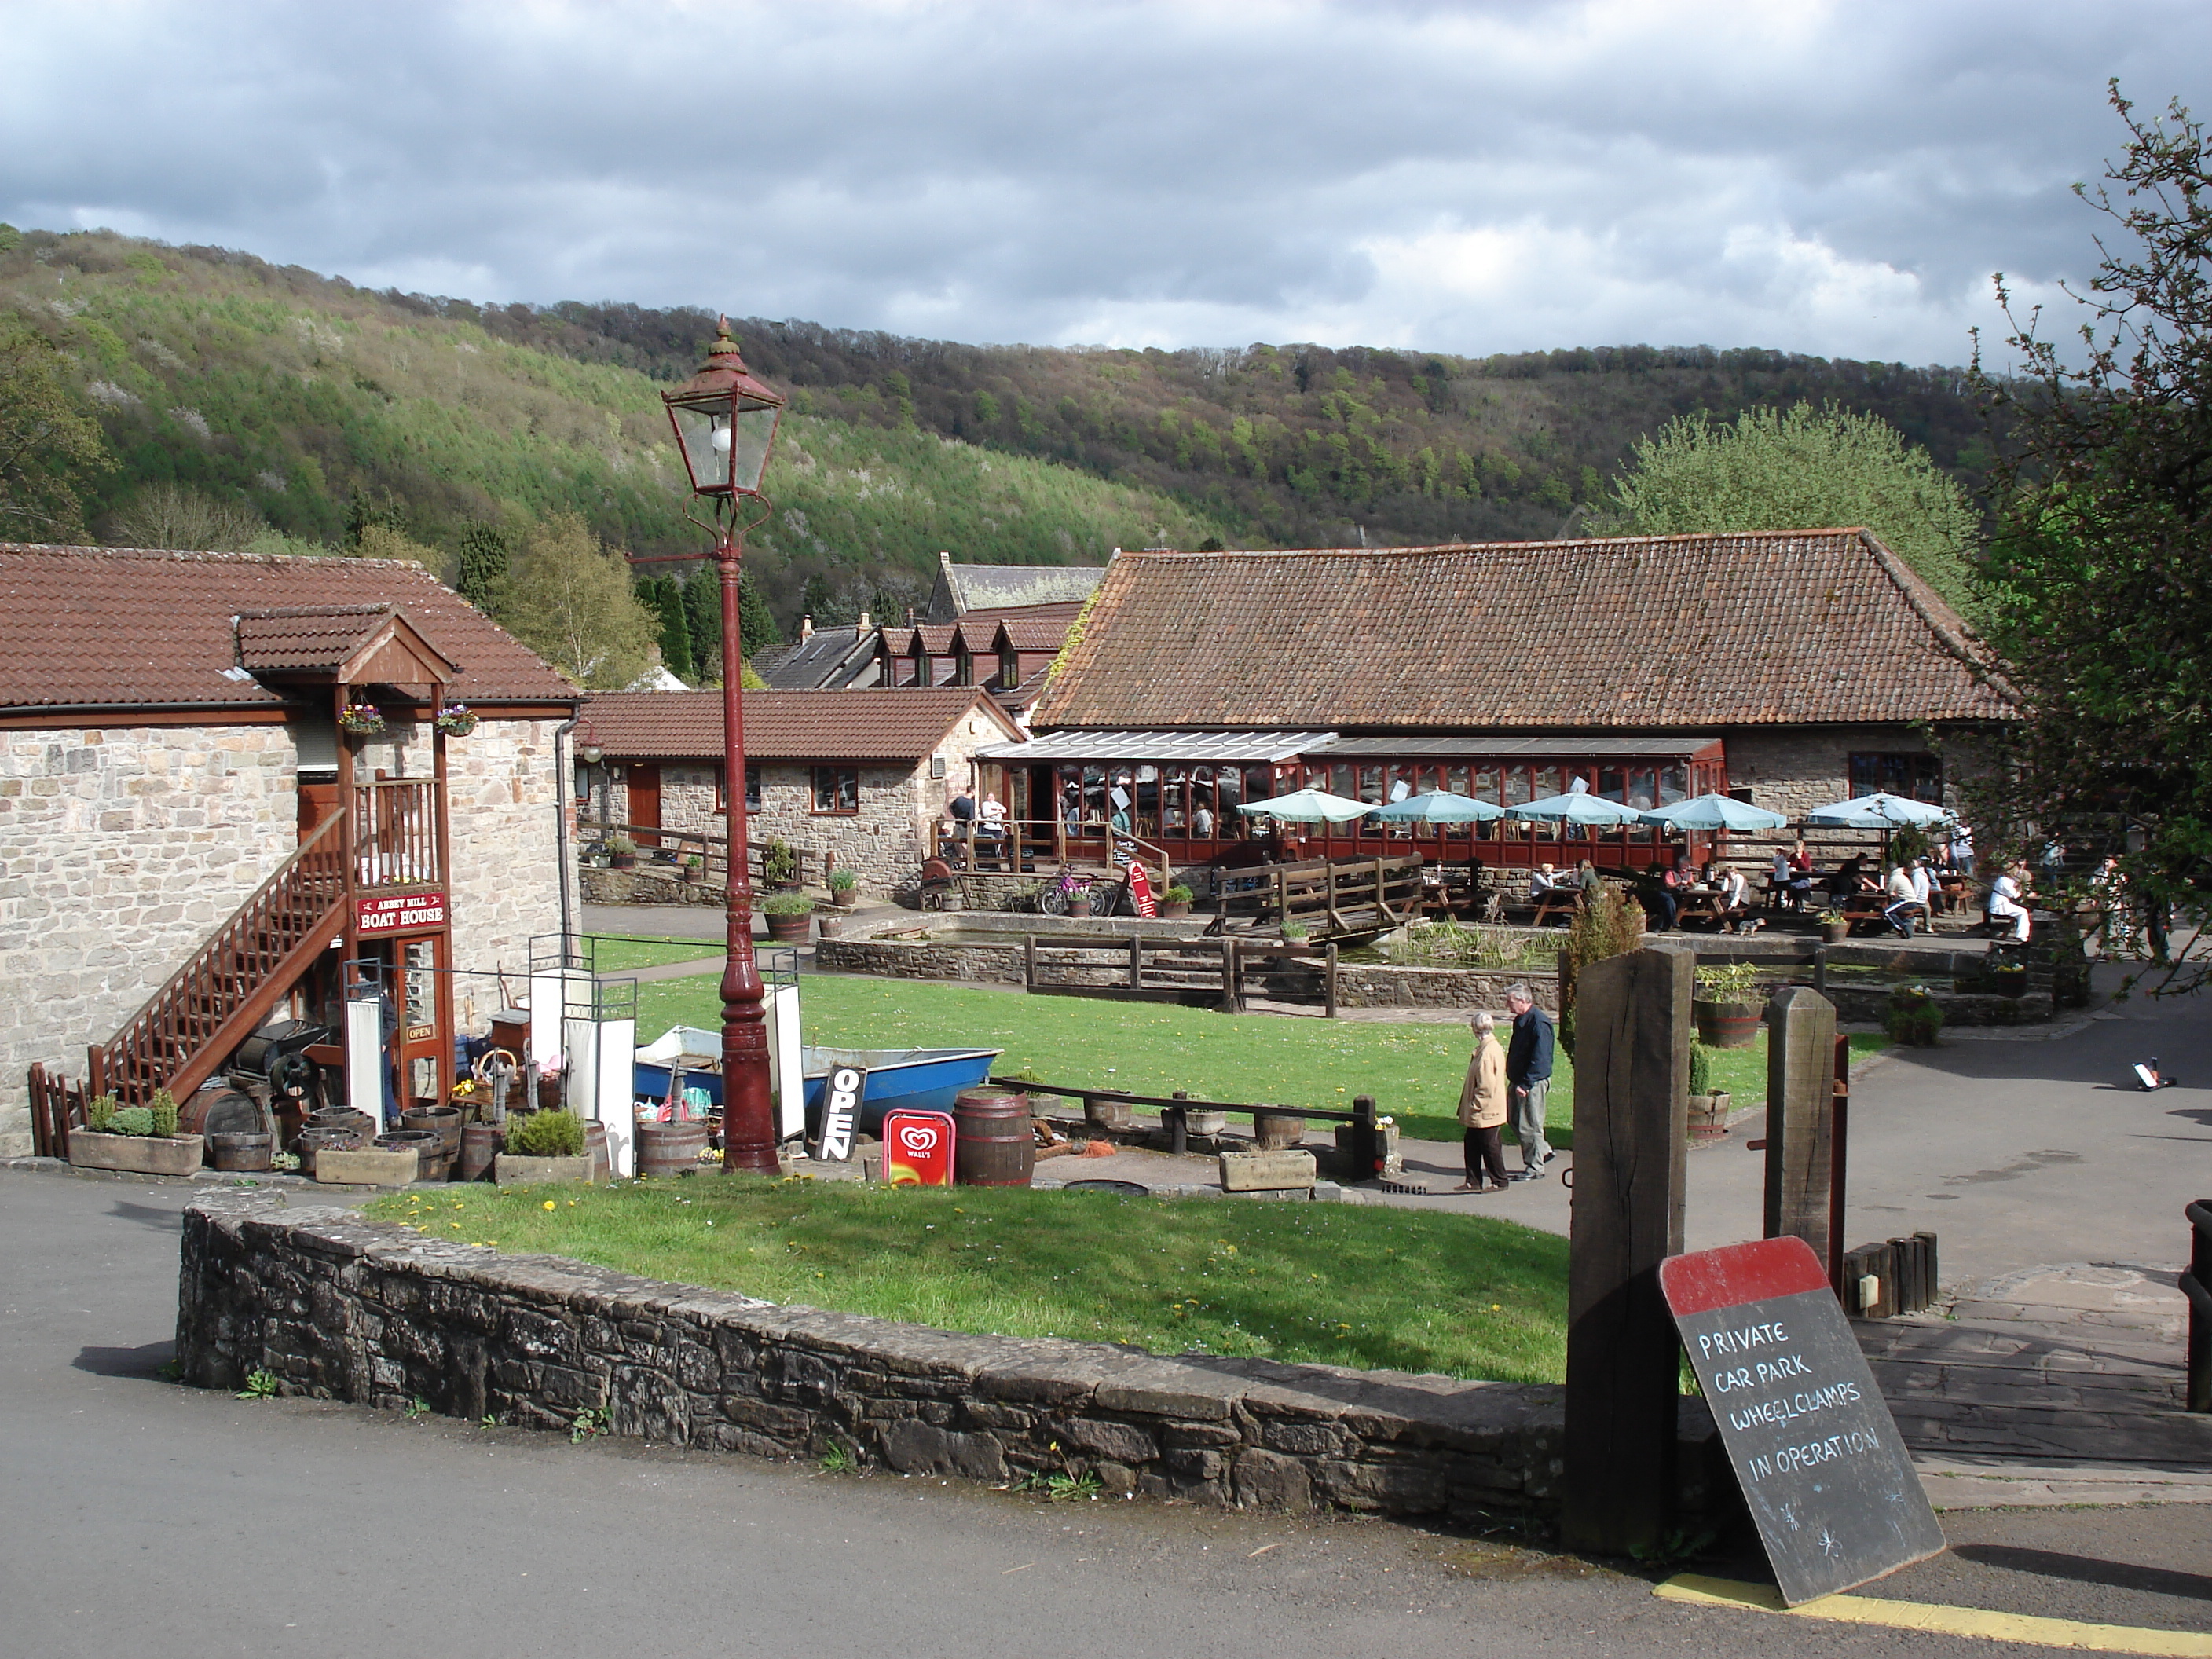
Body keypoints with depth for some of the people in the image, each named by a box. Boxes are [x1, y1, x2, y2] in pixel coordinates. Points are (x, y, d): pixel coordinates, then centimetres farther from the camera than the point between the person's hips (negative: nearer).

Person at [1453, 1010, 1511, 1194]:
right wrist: (1470, 1106, 19)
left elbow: (1487, 1085, -25)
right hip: (1479, 1112, 10)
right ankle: (1473, 1181, 23)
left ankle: (1499, 1182, 13)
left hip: (1486, 1111, -10)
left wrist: (1476, 1105, -18)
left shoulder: (1488, 1052, -23)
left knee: (1489, 1146, 2)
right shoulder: (1483, 1049, 9)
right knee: (1472, 1145, 15)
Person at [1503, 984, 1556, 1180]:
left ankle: (1535, 1168, 9)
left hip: (1533, 1083, -10)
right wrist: (1514, 1082, 17)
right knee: (1516, 1122, 14)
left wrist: (1525, 1084, -24)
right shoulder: (1521, 1020, 10)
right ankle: (1544, 1152, 29)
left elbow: (1540, 1059, -23)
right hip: (1518, 1081, 10)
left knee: (1529, 1126, -2)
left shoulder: (1539, 1023, -20)